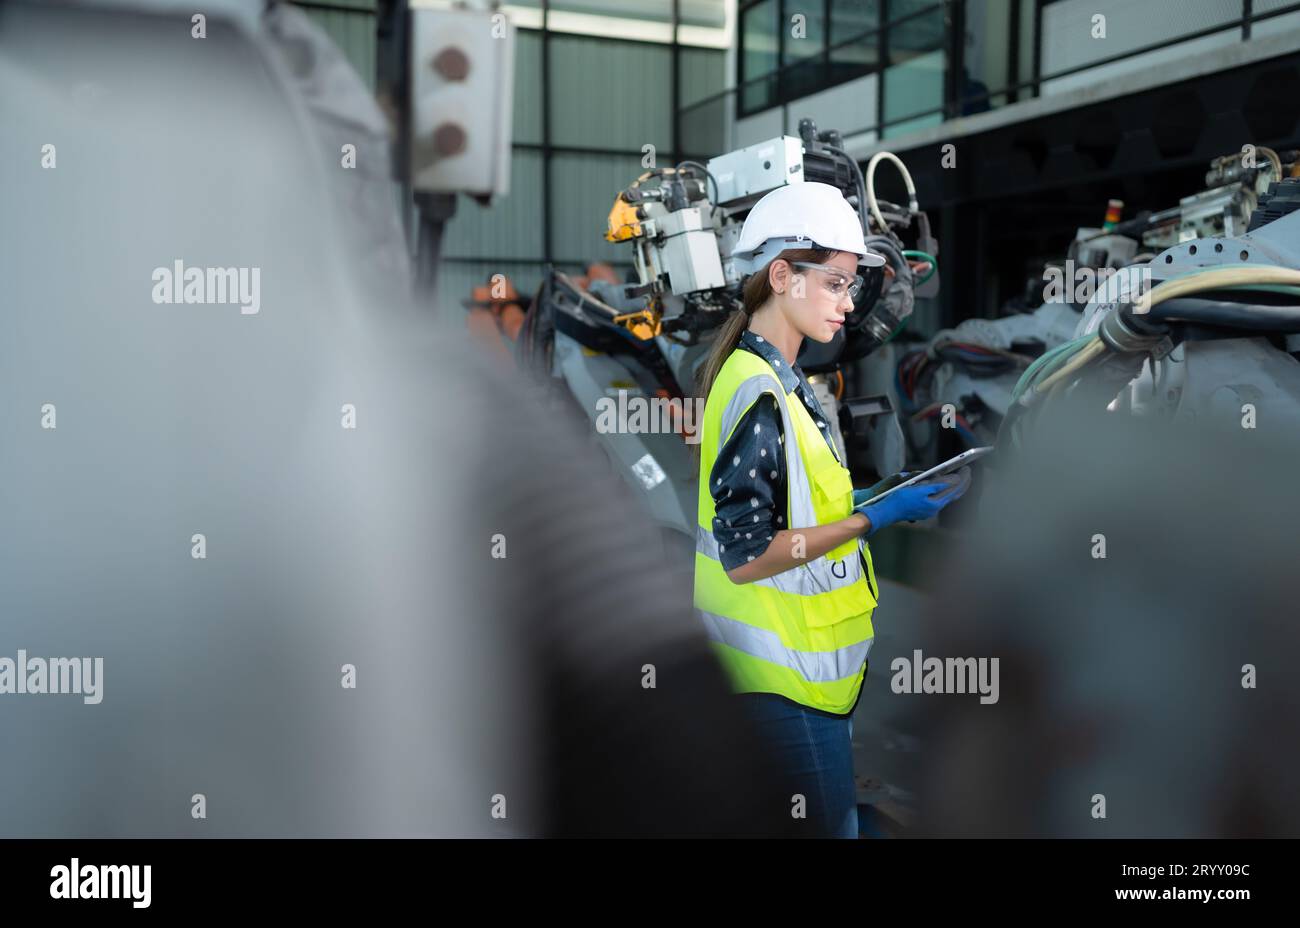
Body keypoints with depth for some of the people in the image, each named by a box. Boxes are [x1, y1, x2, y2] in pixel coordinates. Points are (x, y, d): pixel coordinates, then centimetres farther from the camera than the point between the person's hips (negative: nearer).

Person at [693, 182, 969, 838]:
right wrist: (876, 518, -21)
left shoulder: (778, 380, 10)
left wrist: (868, 498, 5)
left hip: (791, 664, 10)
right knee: (829, 826, 2)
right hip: (785, 681, -10)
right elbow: (744, 555, -24)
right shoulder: (759, 394, -20)